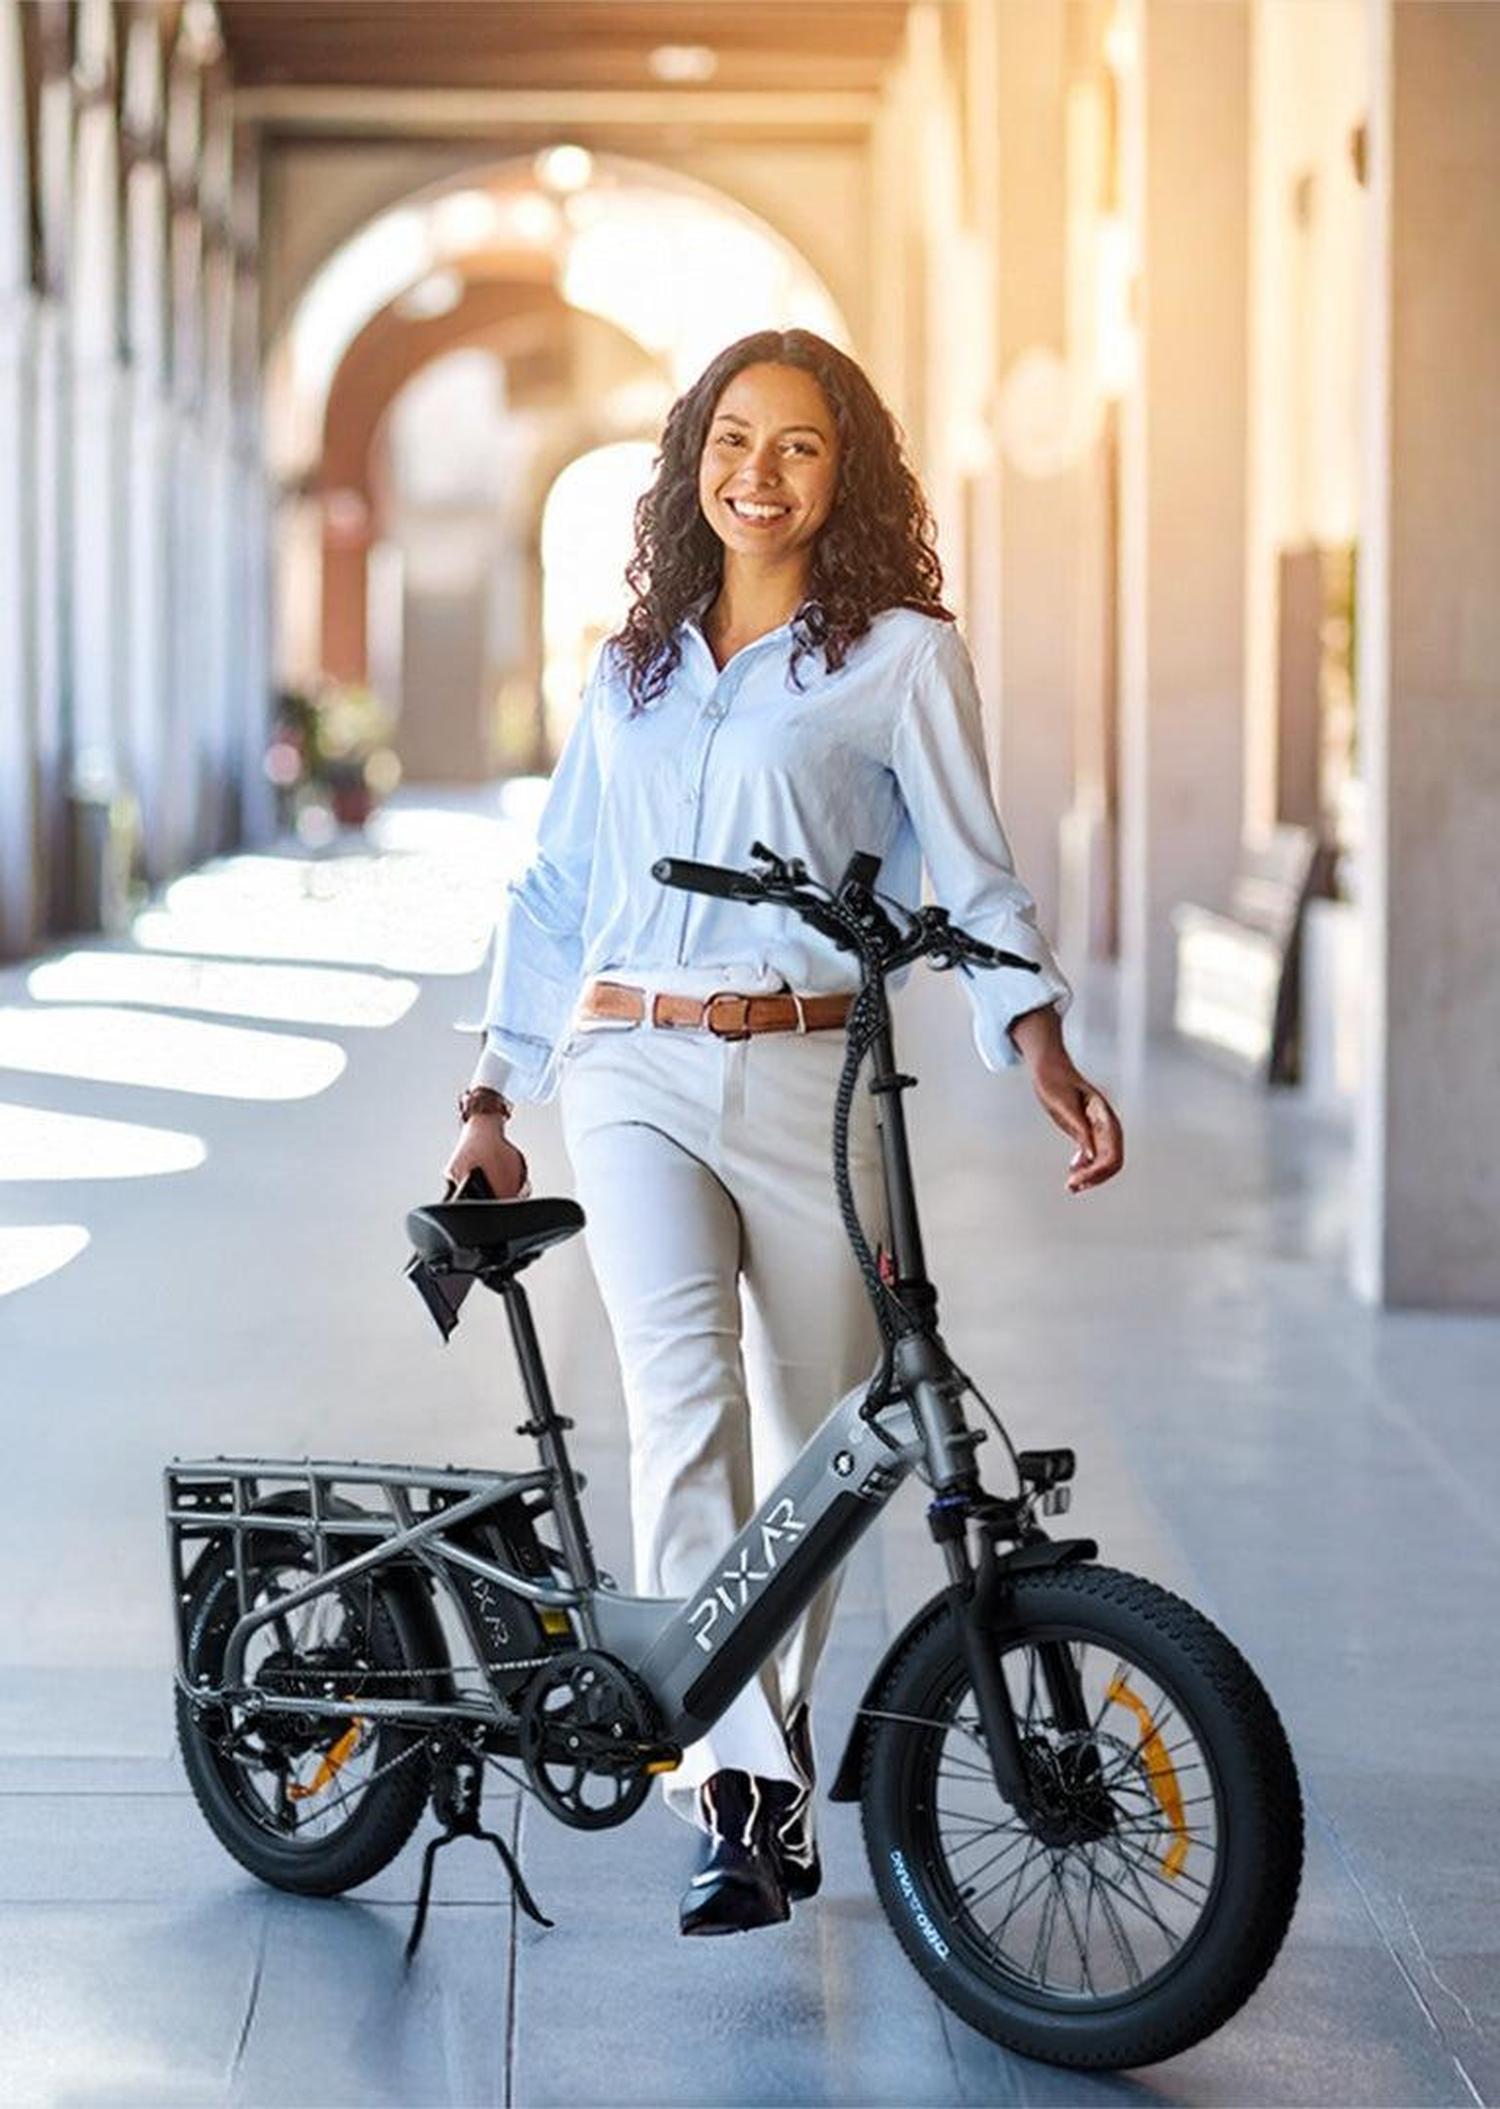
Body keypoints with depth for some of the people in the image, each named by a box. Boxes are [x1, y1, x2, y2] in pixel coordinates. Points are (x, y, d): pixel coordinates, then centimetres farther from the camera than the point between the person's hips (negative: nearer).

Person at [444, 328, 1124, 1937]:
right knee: (687, 1403, -19)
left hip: (808, 1079, -1)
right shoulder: (629, 671, 17)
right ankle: (738, 1788, -21)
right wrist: (491, 1099, 18)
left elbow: (971, 879, 1)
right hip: (632, 1078, 1)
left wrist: (1042, 1048, -14)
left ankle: (773, 1757, 25)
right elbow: (554, 892, 21)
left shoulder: (901, 656, 5)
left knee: (816, 1441, 6)